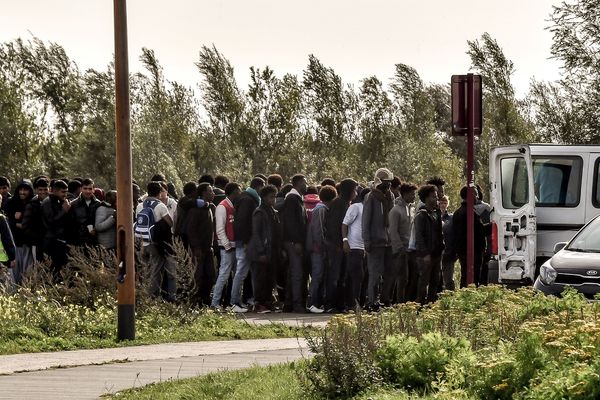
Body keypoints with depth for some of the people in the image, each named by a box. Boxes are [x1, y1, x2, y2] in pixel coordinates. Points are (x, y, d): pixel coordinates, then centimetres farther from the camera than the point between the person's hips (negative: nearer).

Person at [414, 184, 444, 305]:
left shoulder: (435, 213, 16)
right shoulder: (421, 215, -9)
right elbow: (419, 236, -14)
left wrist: (441, 248, 11)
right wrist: (425, 254, -19)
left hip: (436, 253, 8)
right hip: (426, 255, -8)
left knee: (435, 282, 10)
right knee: (424, 281, -6)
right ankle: (421, 304, -4)